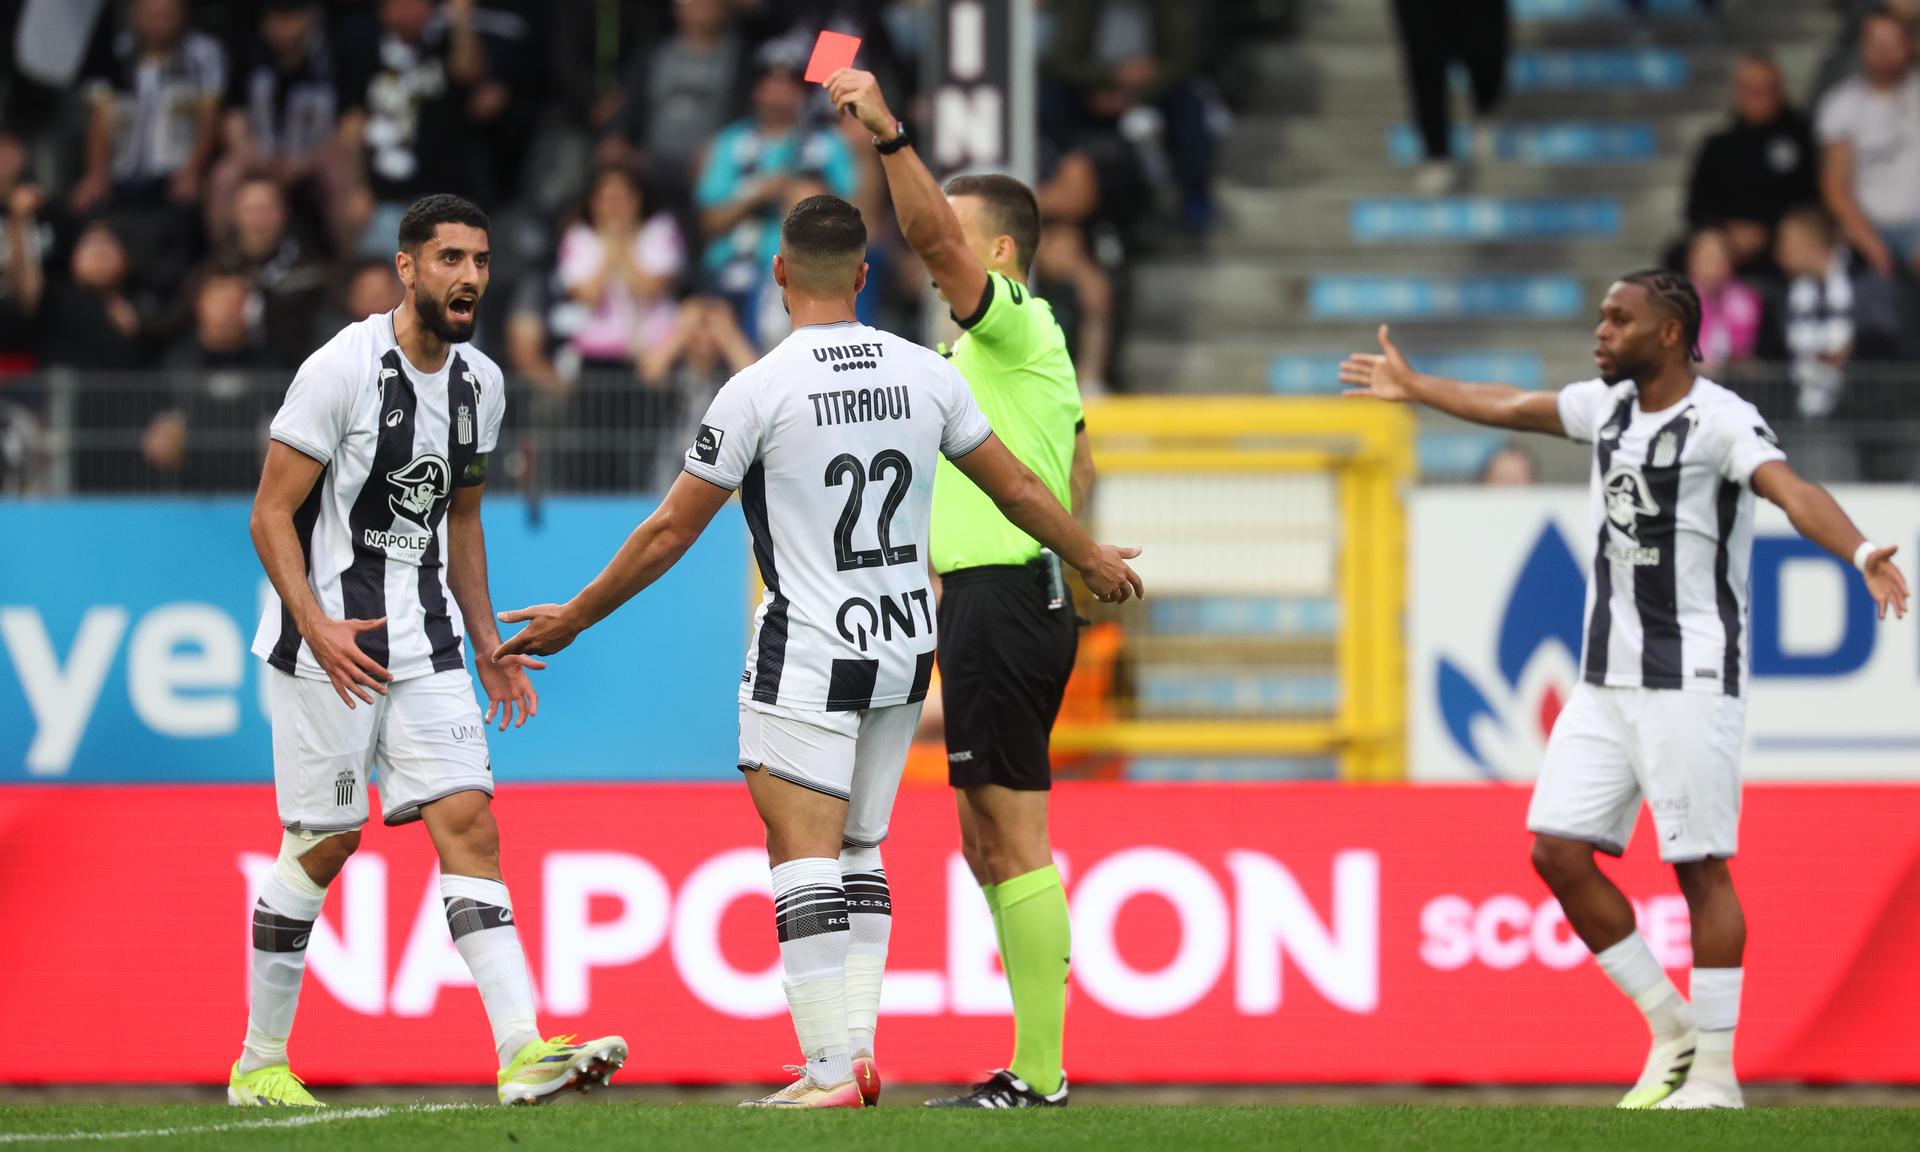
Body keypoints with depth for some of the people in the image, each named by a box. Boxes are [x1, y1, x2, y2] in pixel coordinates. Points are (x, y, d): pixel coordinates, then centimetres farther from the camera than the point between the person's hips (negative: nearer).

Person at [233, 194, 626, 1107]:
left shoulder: (479, 386, 8)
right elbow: (271, 515, -13)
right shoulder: (343, 369, -13)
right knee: (322, 845, 0)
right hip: (331, 643, -6)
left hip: (425, 642, 6)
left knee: (468, 822, -7)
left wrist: (487, 645, 17)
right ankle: (259, 1063, 15)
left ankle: (523, 1050, -16)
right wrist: (318, 628, -24)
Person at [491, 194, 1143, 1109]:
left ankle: (830, 1069, -14)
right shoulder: (926, 374, 1)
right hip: (905, 651, 5)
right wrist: (1092, 560, 31)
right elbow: (1018, 490, 13)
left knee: (804, 855, -6)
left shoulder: (760, 389, -12)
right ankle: (860, 1046, 8)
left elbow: (671, 531, -5)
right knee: (857, 853, 16)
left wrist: (573, 619, 7)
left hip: (806, 656, -5)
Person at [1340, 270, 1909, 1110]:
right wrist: (1417, 390, 45)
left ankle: (1715, 1073, 2)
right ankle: (1670, 1030, 14)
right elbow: (1511, 409, 30)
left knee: (1700, 868, -6)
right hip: (1606, 682, 8)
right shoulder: (1608, 405, 10)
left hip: (1691, 679, -8)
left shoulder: (1721, 420, -14)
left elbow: (1791, 491, -31)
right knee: (1558, 850, 2)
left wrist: (1861, 554, -50)